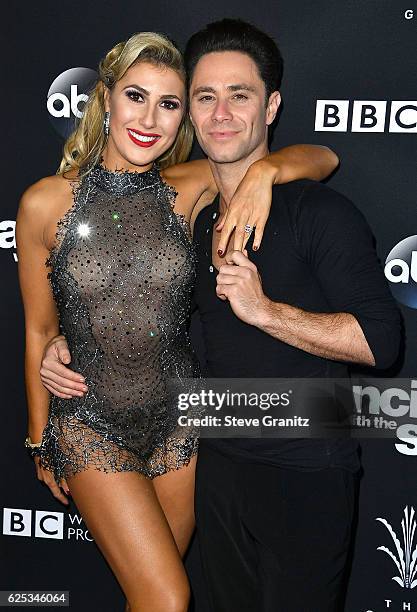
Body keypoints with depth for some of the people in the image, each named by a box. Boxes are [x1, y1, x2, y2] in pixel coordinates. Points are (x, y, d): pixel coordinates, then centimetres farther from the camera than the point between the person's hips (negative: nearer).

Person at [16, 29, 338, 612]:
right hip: (89, 425, -2)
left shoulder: (189, 189, -6)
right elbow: (39, 331, -1)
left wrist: (263, 170, -24)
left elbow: (323, 158, -3)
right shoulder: (46, 203, -10)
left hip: (179, 418, 3)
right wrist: (40, 438, 7)